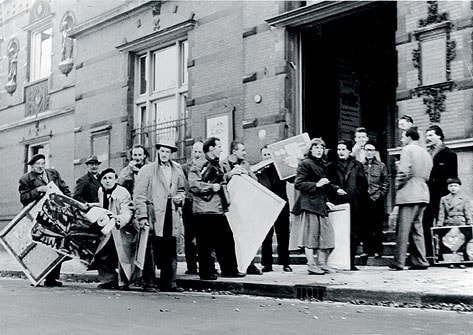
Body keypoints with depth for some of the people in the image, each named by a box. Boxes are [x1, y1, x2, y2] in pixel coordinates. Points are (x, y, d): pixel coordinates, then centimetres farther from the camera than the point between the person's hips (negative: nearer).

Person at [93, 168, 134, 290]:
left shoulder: (123, 193, -18)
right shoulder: (101, 191, 6)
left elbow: (127, 213, -29)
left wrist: (119, 219, -45)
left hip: (122, 230, -7)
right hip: (108, 230, 7)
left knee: (123, 256, -10)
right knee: (101, 256, 6)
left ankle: (123, 282, 8)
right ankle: (109, 279, 23)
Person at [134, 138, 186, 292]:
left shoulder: (177, 170, 15)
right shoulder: (147, 170, 1)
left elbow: (181, 189, 28)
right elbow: (139, 195, -3)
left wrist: (180, 197, 5)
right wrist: (142, 216, -11)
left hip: (171, 215, 5)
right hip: (153, 215, -4)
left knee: (171, 252, 7)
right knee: (151, 252, -4)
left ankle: (169, 283, 14)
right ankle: (148, 283, 3)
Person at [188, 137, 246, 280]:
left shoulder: (219, 164, 19)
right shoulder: (198, 164, -8)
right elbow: (193, 185, -18)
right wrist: (211, 187, -18)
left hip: (219, 209, 8)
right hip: (204, 210, -8)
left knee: (227, 240, 9)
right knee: (205, 243, -1)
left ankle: (229, 269, 18)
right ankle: (207, 272, 8)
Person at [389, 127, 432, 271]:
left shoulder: (407, 149, -5)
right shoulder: (426, 153, 19)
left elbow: (404, 171, -15)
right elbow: (427, 175, 19)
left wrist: (397, 186, -2)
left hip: (409, 194, -8)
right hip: (423, 193, 8)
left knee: (403, 229, -6)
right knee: (417, 228, 11)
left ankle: (398, 262, -6)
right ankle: (420, 261, 10)